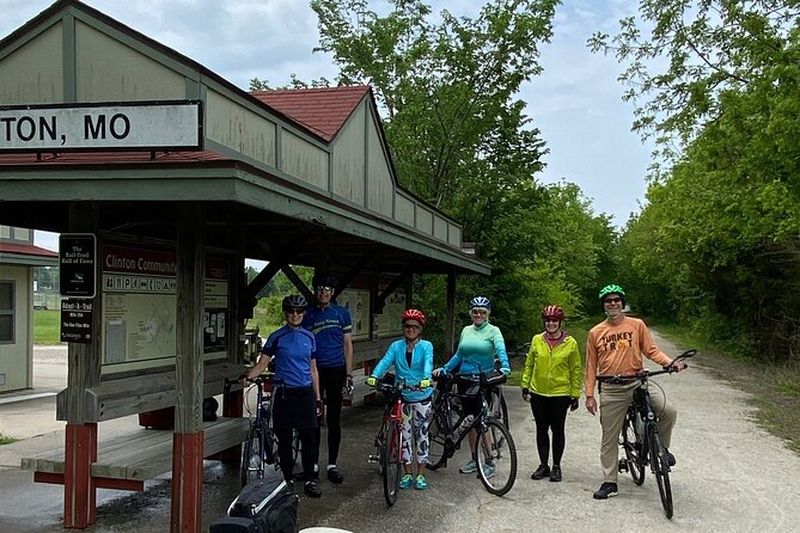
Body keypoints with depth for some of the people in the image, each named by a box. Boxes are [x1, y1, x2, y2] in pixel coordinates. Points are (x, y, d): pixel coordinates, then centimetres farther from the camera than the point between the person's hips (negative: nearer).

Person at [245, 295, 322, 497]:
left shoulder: (308, 337, 9)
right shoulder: (277, 337, 0)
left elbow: (313, 369, 13)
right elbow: (262, 364, -3)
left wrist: (318, 397, 11)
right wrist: (247, 376, -21)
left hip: (305, 393, 2)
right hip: (284, 394, -2)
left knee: (309, 438, 2)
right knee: (284, 439, 3)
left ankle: (309, 480, 12)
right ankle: (287, 480, 15)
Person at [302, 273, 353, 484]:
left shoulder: (341, 314, 5)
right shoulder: (307, 316, 8)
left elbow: (347, 346, 5)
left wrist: (348, 376, -1)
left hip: (335, 371, -1)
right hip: (313, 371, 1)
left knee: (334, 420, 3)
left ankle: (332, 465, 12)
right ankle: (313, 464, 14)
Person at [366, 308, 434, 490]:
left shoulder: (426, 346, -4)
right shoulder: (396, 347, 2)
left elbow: (428, 363, -22)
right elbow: (385, 361, -12)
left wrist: (426, 379, -42)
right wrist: (374, 376, -31)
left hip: (421, 396, -2)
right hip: (401, 396, 2)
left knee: (421, 434, 5)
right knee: (404, 435, 7)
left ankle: (420, 474, 16)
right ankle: (408, 473, 18)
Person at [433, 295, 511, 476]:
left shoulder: (493, 331, -4)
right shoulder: (466, 331, 12)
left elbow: (501, 351, -19)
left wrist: (505, 367, -37)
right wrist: (444, 369, 8)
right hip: (465, 379, 6)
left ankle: (489, 462, 4)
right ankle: (474, 460, 21)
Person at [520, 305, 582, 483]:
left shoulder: (570, 343, -3)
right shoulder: (537, 340, 3)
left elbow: (576, 370, 1)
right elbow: (529, 364, 10)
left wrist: (575, 395, -1)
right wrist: (525, 386, 5)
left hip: (560, 394, -2)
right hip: (538, 393, 2)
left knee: (557, 430, 6)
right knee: (541, 429, 9)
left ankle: (556, 466, 18)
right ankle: (543, 465, 20)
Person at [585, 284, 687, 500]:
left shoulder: (637, 325, 4)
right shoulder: (595, 333, 4)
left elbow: (651, 350, 4)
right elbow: (591, 366, 7)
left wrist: (670, 363, -15)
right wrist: (589, 395, 4)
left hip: (637, 384, 0)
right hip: (611, 391, 0)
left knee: (669, 412, -20)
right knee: (609, 439, 4)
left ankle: (661, 448, 7)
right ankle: (609, 482, 17)